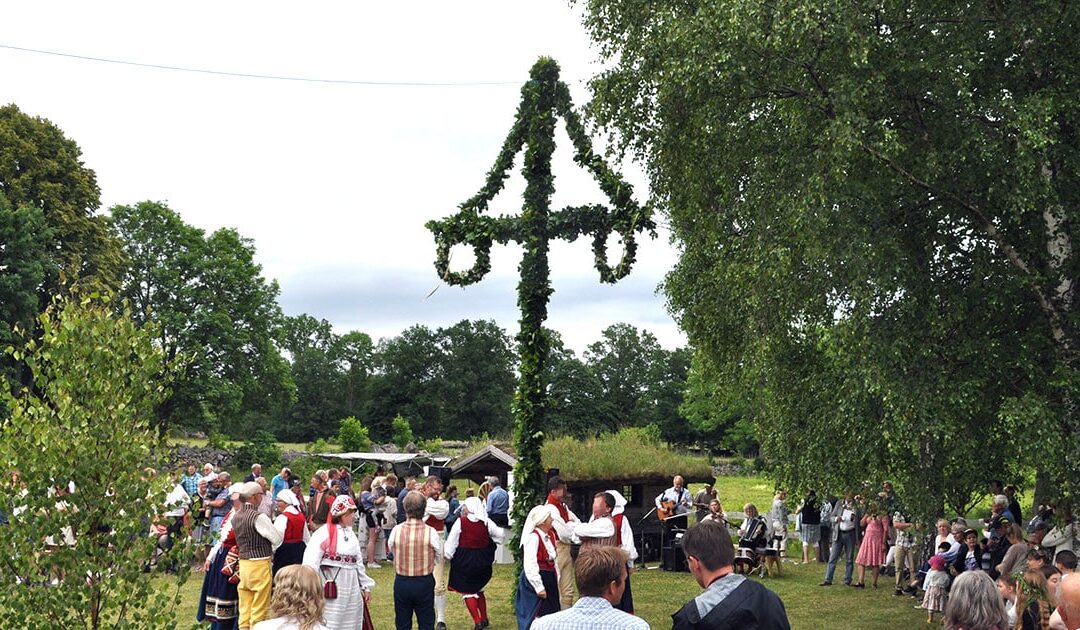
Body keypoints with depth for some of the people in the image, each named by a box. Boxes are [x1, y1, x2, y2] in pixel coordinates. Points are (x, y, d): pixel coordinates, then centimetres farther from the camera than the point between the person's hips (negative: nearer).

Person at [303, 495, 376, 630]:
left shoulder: (351, 534, 14)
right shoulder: (324, 532, -12)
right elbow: (311, 561, -18)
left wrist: (366, 586, 21)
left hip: (351, 588, 8)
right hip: (331, 588, -8)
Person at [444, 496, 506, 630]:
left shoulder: (460, 522, -12)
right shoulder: (486, 522, -3)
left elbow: (451, 541, -10)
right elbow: (501, 535, 5)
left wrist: (447, 555, 2)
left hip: (464, 560, -4)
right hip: (482, 560, 4)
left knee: (467, 591, 6)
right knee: (479, 589, 23)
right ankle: (484, 619, 26)